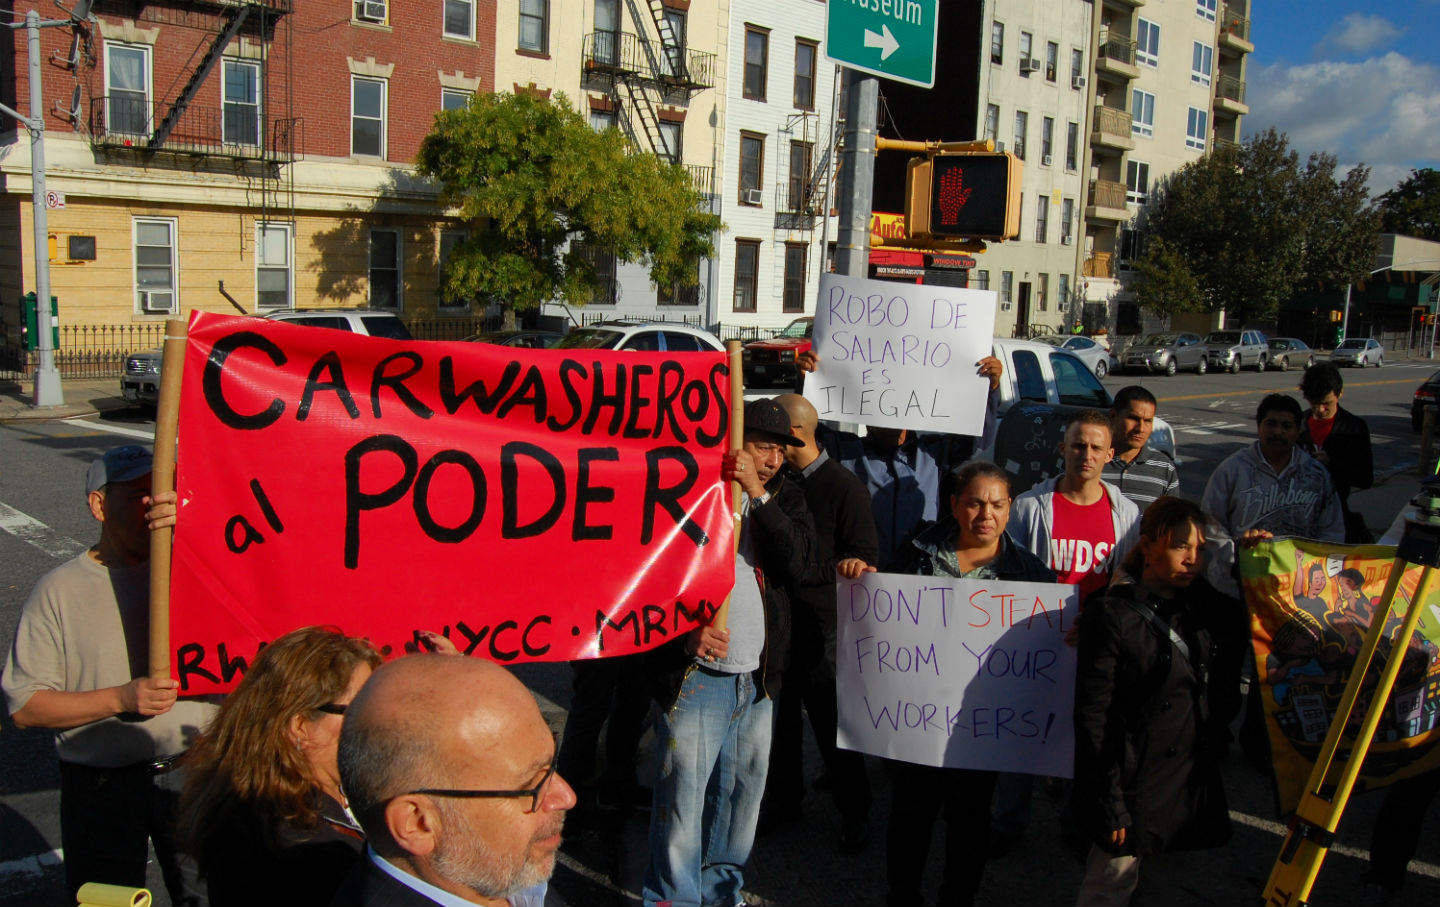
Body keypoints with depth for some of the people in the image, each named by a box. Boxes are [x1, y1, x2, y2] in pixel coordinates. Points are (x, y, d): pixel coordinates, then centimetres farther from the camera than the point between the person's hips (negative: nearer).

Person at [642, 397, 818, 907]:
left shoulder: (785, 498, 8)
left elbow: (802, 565, -10)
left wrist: (758, 494, -18)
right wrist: (685, 631, -16)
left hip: (759, 679, 4)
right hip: (698, 675, -4)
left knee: (743, 792, 13)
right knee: (682, 795, -3)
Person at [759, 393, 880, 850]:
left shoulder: (844, 486, -10)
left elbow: (864, 558, -11)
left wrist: (806, 570, -22)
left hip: (821, 625, -5)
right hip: (775, 619, 6)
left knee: (831, 724, 4)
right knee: (779, 715, 15)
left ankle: (854, 813, 22)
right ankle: (784, 799, 34)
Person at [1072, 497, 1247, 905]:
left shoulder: (1210, 608, 10)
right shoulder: (1112, 615, -9)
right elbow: (1093, 717, -11)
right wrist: (1109, 806, -15)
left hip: (1197, 790, 6)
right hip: (1136, 790, -6)